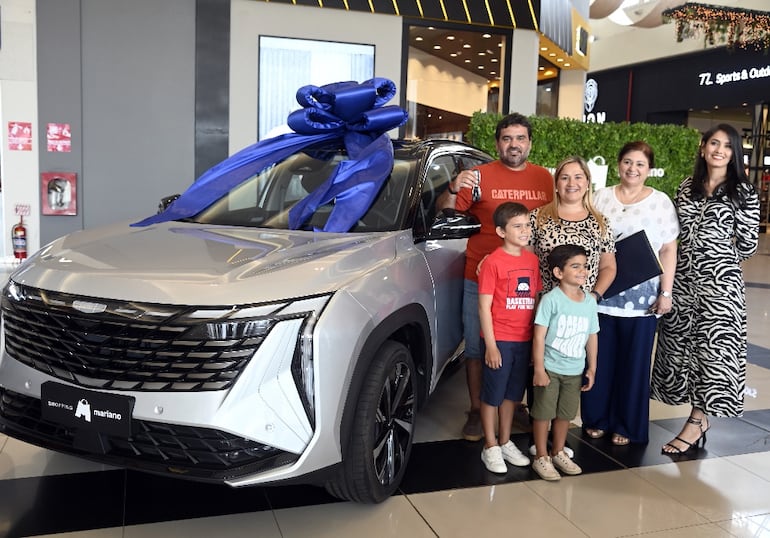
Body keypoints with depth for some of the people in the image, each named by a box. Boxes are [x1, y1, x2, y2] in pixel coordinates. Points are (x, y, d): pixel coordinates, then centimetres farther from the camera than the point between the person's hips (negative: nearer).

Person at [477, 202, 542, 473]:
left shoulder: (532, 260, 6)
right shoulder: (493, 262, -12)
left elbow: (536, 300, 12)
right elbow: (484, 306, -11)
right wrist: (491, 345, -13)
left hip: (525, 340, 6)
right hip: (500, 340, -6)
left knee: (512, 393, 16)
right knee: (492, 394, 6)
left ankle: (505, 442, 31)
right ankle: (490, 447, 19)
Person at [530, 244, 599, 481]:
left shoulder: (590, 301, 2)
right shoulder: (551, 299, -15)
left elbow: (592, 336, 9)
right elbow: (539, 336, -16)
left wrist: (592, 368, 9)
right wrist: (539, 369, -17)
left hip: (575, 371, 5)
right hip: (550, 369, -5)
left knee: (565, 414, 16)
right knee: (544, 412, 5)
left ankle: (558, 453, 33)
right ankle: (541, 457, 18)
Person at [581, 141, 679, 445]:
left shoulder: (660, 201, 2)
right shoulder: (600, 197, 6)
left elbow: (668, 250, 1)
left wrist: (666, 292, -4)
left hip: (641, 297, -1)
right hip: (600, 294, 2)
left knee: (634, 361, 6)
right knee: (600, 359, 7)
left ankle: (626, 425, 22)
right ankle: (596, 419, 24)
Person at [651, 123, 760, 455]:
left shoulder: (743, 192, -2)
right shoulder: (686, 188, 10)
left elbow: (748, 245, -1)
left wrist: (719, 260, 9)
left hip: (720, 281, -4)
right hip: (683, 278, 5)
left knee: (712, 346, -3)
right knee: (681, 344, 6)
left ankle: (695, 422, 8)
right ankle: (701, 419, 20)